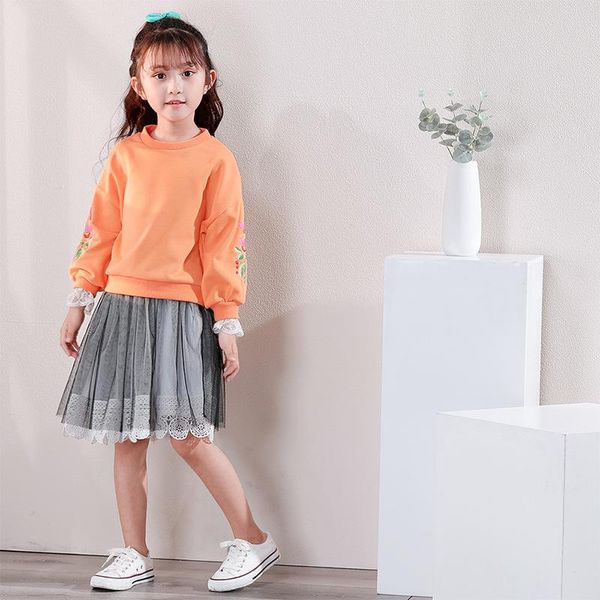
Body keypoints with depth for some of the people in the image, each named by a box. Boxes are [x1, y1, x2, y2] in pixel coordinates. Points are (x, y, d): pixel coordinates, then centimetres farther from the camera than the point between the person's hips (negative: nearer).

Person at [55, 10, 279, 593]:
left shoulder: (215, 159, -4)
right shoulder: (125, 155, 5)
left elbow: (225, 245, -4)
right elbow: (100, 232, 10)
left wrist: (227, 324, -5)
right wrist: (78, 303, 10)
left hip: (182, 311, -4)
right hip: (121, 306, 4)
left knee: (189, 436, -7)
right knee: (127, 439, 8)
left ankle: (252, 539, 9)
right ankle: (134, 554, 19)